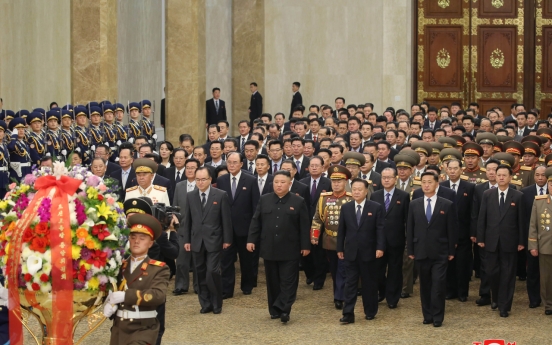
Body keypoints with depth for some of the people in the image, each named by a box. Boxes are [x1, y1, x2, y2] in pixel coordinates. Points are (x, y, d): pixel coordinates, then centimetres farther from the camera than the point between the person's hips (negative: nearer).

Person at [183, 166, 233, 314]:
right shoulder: (190, 196, 7)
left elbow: (226, 220, -2)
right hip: (197, 241, 4)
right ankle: (205, 304, 16)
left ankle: (217, 304, 7)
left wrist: (227, 240, -4)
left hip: (214, 241, -4)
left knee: (212, 272, -10)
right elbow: (187, 220, 8)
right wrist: (186, 240, 5)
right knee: (201, 274, 7)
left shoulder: (221, 195, -3)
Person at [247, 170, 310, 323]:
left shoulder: (298, 202, -1)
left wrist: (305, 246, -5)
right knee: (272, 281, 9)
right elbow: (256, 221, 8)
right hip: (269, 248, 3)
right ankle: (274, 310, 16)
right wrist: (251, 240, 1)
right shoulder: (264, 200, 7)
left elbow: (304, 226, -1)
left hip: (289, 250, -3)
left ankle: (284, 310, -5)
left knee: (288, 281, -4)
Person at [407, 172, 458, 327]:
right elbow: (410, 228, 8)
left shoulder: (447, 205, 0)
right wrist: (410, 250, 4)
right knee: (425, 285, 8)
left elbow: (452, 229, 1)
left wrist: (451, 251, -2)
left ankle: (437, 317, 2)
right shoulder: (414, 205, 7)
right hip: (421, 252, 3)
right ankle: (427, 315, 16)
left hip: (440, 252, -3)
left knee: (438, 285, -6)